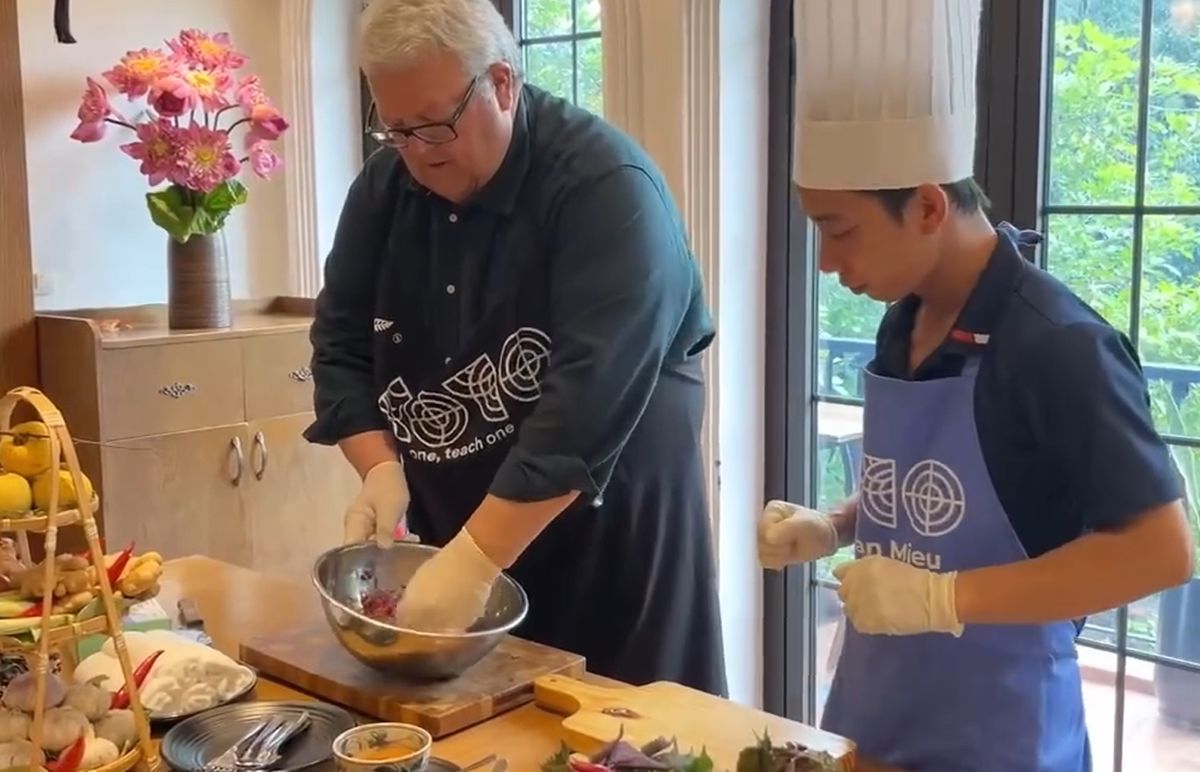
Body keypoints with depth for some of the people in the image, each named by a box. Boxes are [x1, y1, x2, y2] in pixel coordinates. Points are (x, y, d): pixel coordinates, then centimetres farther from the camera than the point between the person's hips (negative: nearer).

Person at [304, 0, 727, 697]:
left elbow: (592, 397, -31)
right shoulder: (385, 185, 1)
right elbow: (340, 343, 4)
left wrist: (475, 559, -33)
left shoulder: (606, 186, -22)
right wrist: (381, 469, -13)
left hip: (609, 540, -5)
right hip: (446, 531, 6)